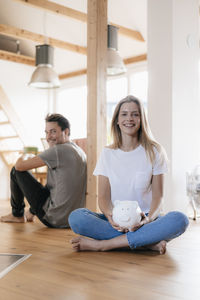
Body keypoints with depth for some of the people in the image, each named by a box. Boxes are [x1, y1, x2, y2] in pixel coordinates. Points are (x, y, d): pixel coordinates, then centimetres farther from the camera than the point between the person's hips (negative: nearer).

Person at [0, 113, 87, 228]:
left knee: (16, 171, 3)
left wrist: (22, 157, 10)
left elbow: (19, 166, -13)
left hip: (55, 219, -8)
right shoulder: (80, 152, 9)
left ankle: (17, 215, 21)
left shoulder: (58, 150, -17)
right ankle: (31, 213, 49)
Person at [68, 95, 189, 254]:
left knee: (179, 220, -32)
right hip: (115, 221, 1)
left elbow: (157, 195, 1)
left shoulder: (154, 151, 4)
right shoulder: (108, 153, 7)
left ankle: (102, 244, -29)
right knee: (76, 217, -27)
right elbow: (103, 196, 2)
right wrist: (110, 216, -21)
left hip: (143, 219, 0)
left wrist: (149, 218, -21)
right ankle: (148, 242, -25)